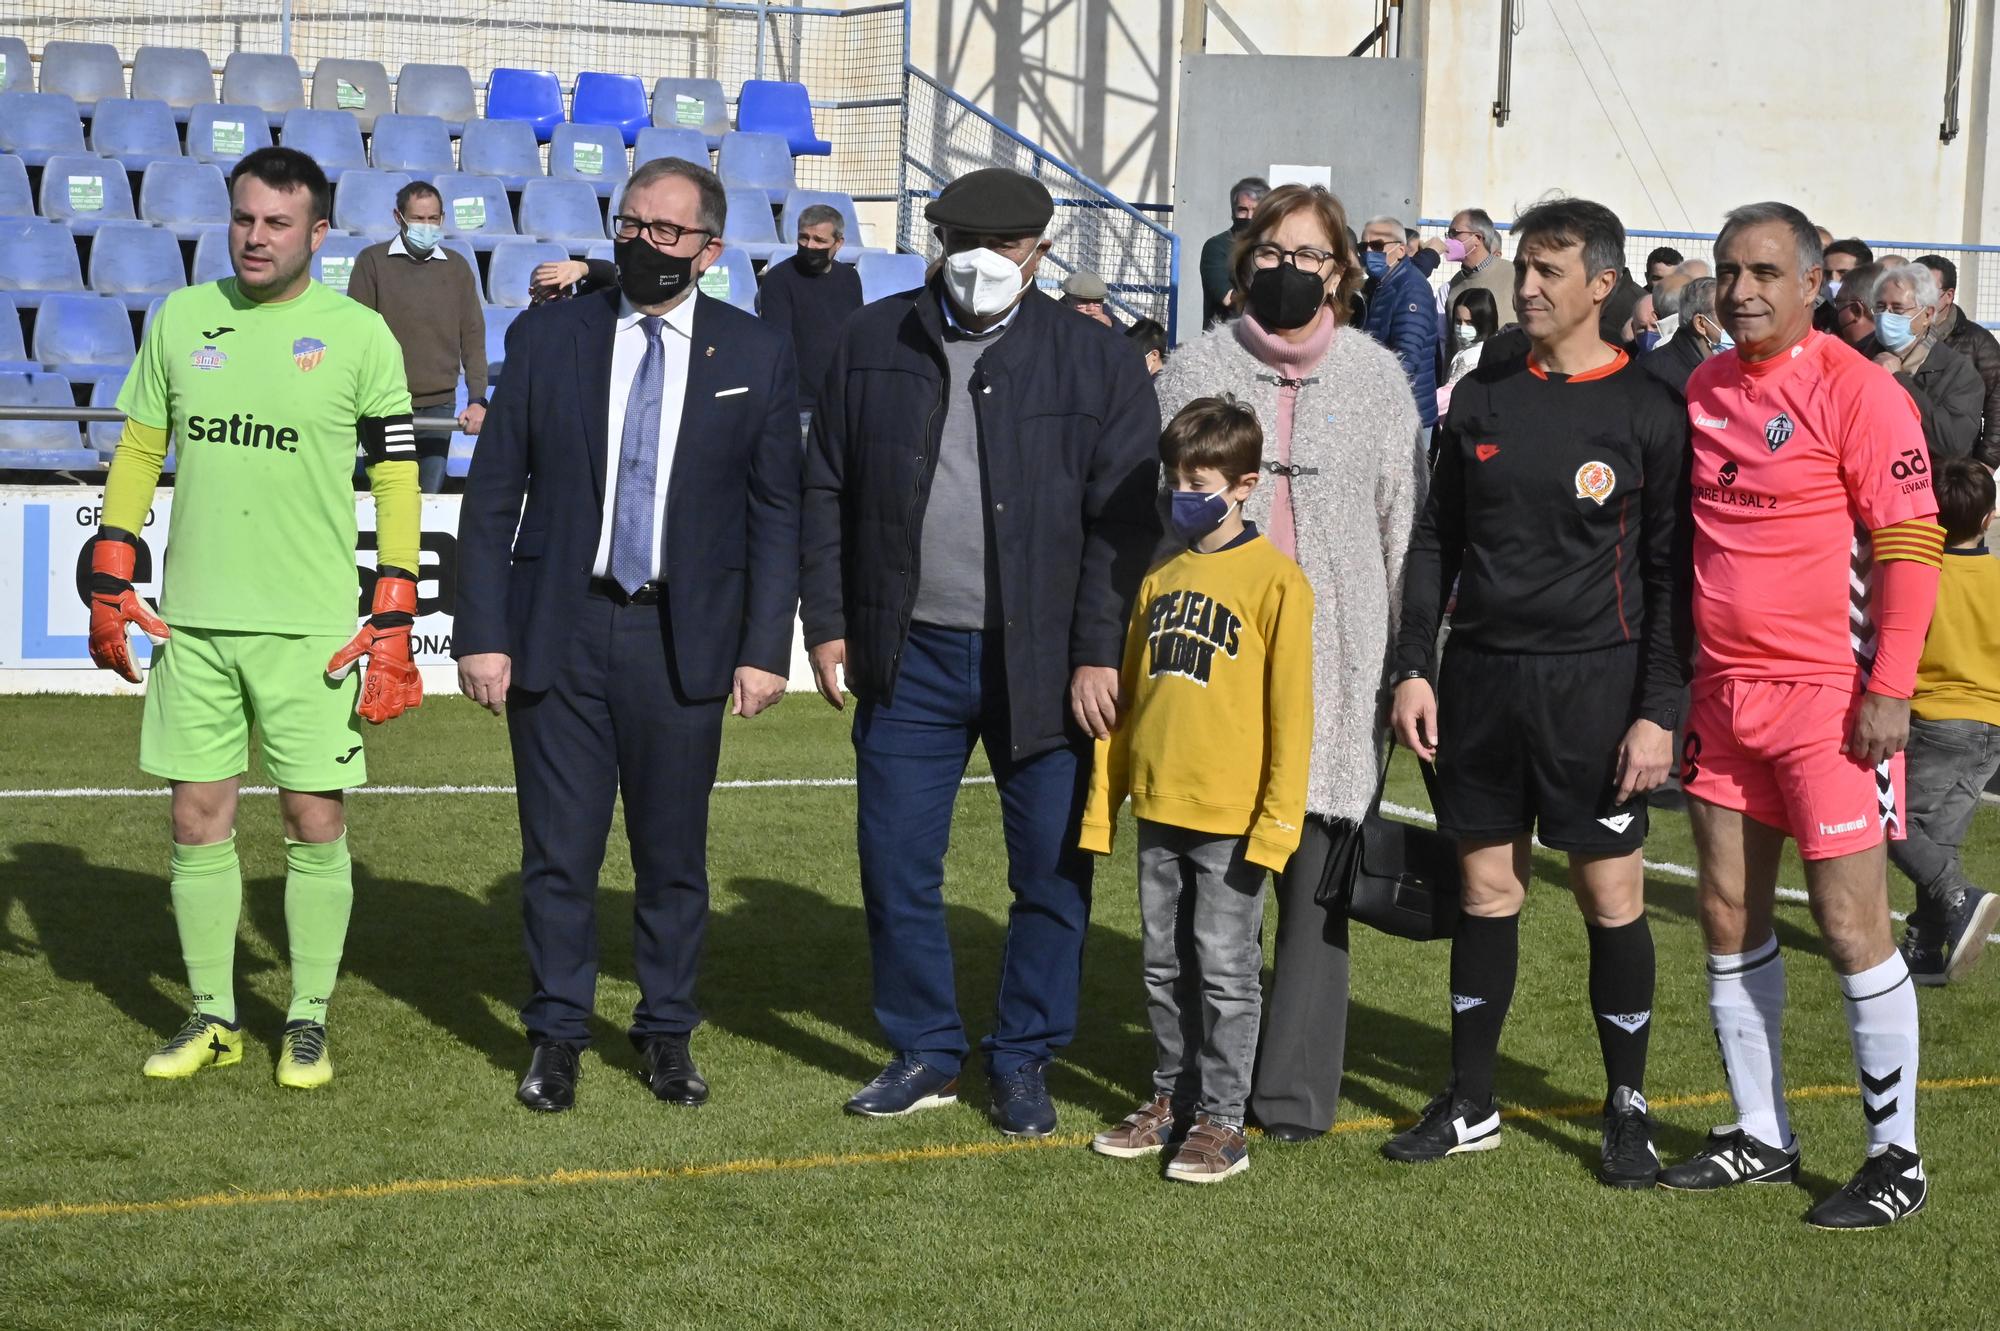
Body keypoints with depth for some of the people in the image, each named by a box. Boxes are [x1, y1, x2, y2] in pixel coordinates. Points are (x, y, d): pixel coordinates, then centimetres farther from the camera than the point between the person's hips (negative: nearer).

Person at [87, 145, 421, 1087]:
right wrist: (109, 579, 7)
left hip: (311, 624, -3)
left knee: (315, 824, 1)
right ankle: (212, 1018, 20)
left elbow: (397, 480, 0)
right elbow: (138, 448, 14)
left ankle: (308, 1021, 15)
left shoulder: (359, 335, -2)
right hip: (192, 620, 3)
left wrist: (393, 621, -5)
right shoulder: (182, 318, 7)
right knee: (199, 821, 7)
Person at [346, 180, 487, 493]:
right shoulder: (372, 262, 2)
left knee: (430, 494, 2)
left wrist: (477, 399, -1)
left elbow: (473, 338, 9)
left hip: (440, 405, 2)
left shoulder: (458, 268, 10)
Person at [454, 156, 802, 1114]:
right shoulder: (547, 337, 3)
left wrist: (764, 648, -2)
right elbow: (492, 496, 3)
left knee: (675, 853, 8)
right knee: (558, 852, 5)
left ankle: (667, 1033, 24)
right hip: (557, 632, 0)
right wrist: (482, 634, -3)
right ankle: (555, 1035, 20)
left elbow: (775, 514, 4)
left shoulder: (757, 356, 3)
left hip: (683, 639, 0)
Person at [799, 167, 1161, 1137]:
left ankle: (1024, 1062, 20)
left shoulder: (1096, 361, -2)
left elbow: (1125, 522, -4)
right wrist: (828, 623, 3)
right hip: (909, 656, 2)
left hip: (1043, 662, -2)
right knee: (896, 866, 7)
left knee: (1052, 875, 5)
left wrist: (1099, 656, -10)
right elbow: (827, 490, 9)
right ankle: (924, 1054, 23)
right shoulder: (874, 342, 5)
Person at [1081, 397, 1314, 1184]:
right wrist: (1103, 800, 12)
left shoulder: (1274, 580, -8)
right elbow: (1127, 696, 15)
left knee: (1225, 970, 1)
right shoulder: (1162, 578, 11)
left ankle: (1221, 1120, 9)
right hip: (1158, 809, 6)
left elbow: (1290, 711, -10)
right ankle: (1172, 1100, 25)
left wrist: (1277, 819, -14)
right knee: (1165, 965, 14)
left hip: (1231, 818, -6)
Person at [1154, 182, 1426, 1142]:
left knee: (1317, 876, -1)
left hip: (1333, 661, 0)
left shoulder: (1377, 376, 8)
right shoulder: (1196, 369, 8)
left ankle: (1296, 1088, 6)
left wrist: (1408, 658, 5)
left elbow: (1404, 524, 8)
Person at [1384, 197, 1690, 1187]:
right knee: (1486, 885, 9)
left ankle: (1627, 1106, 15)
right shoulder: (1482, 399, 9)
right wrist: (1415, 667, 5)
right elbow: (1437, 540, 13)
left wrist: (1660, 707, -10)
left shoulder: (1648, 413, -3)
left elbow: (1671, 572, -4)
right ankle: (1470, 1104, 18)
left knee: (1610, 895, 1)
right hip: (1479, 677, 4)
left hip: (1594, 684, -4)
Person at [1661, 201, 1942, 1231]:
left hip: (1829, 696, -7)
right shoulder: (1699, 393, 10)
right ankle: (1760, 1137, 22)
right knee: (1729, 914, 10)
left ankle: (1895, 1158, 8)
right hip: (1722, 695, 7)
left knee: (1851, 925, -3)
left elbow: (1910, 545, -12)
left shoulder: (1856, 390, -10)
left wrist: (1888, 690, -17)